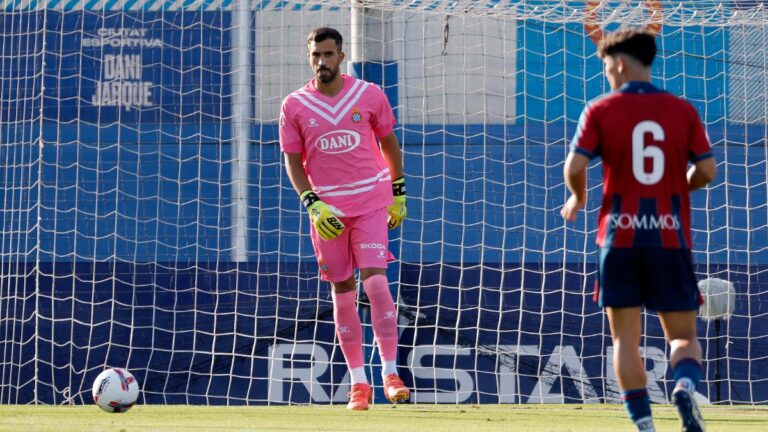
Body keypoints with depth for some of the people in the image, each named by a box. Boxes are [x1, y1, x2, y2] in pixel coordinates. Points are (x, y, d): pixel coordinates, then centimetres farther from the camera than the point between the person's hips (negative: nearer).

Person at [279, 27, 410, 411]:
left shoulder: (370, 95, 0)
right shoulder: (295, 105, 0)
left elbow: (389, 142, 12)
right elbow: (292, 162, 3)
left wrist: (399, 193, 14)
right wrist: (313, 205, -10)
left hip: (371, 202, -1)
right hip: (327, 208, 1)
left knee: (376, 283, -14)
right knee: (343, 293, 5)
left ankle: (390, 375, -13)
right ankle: (358, 383, 11)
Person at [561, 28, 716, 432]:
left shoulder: (601, 110, 0)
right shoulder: (683, 110, 5)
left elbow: (575, 167, -9)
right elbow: (706, 170, 0)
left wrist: (577, 198, 12)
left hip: (619, 236, -1)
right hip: (671, 236, 1)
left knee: (625, 339, 8)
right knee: (683, 335, 9)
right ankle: (685, 385, -23)